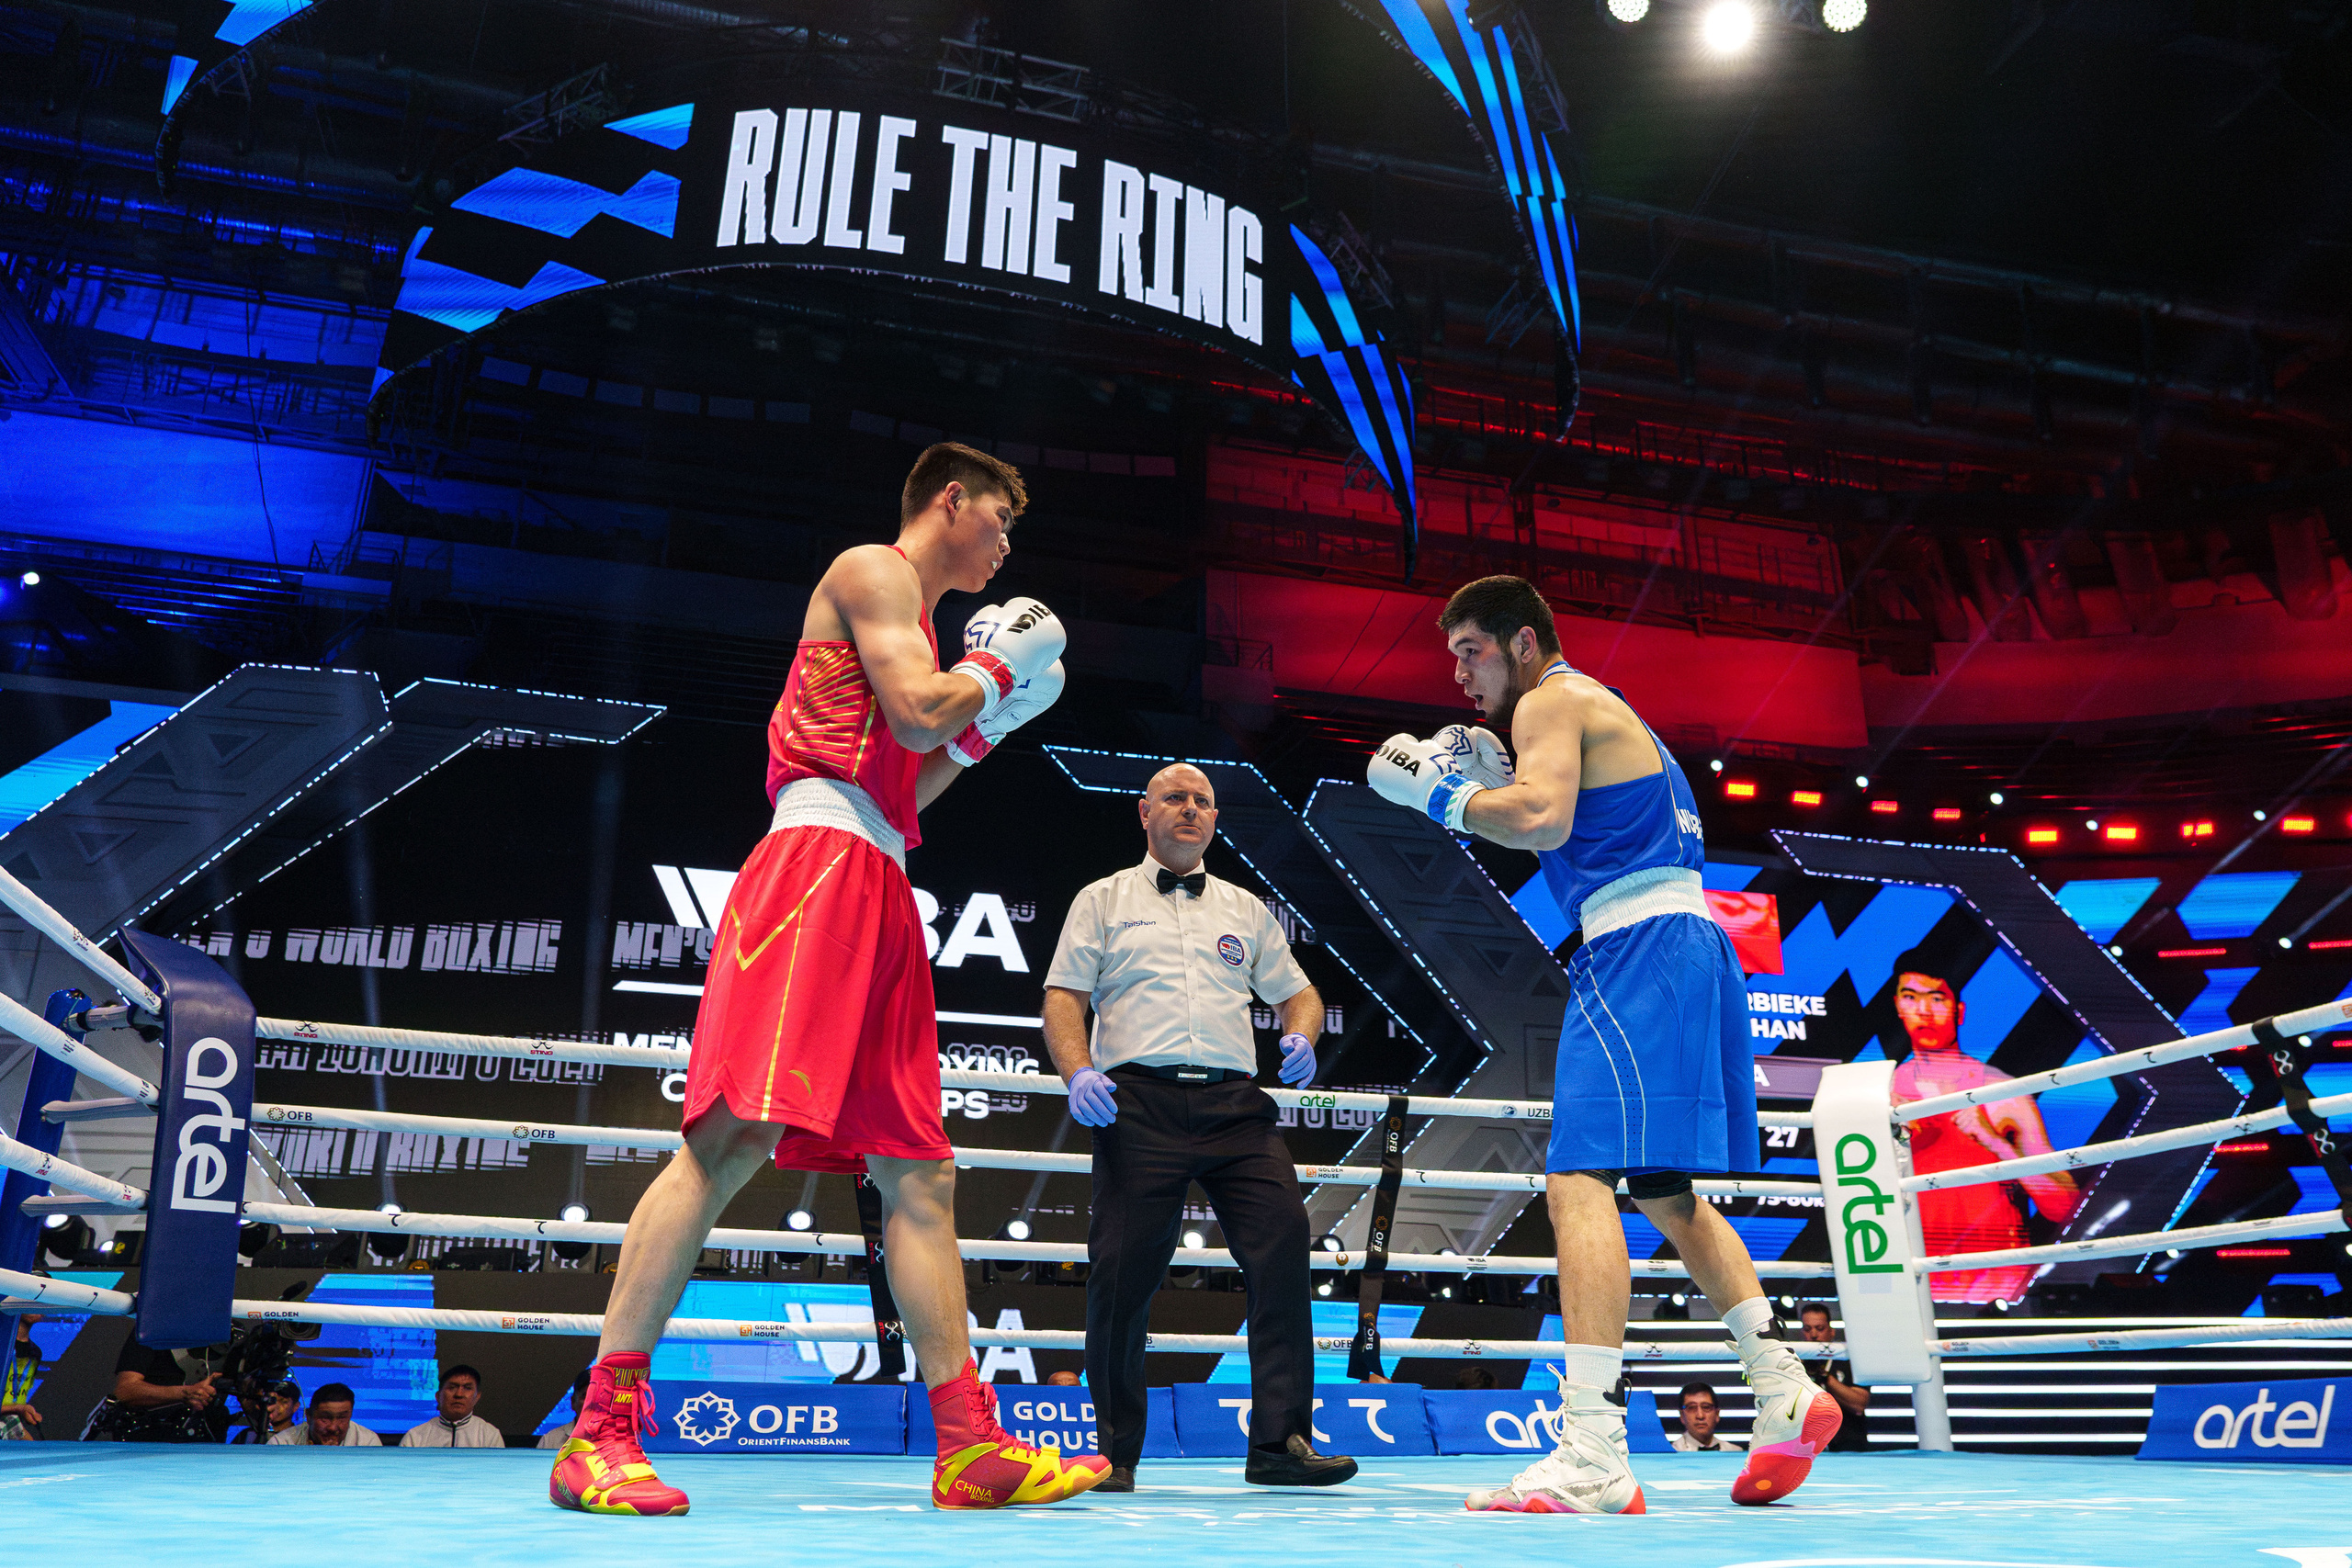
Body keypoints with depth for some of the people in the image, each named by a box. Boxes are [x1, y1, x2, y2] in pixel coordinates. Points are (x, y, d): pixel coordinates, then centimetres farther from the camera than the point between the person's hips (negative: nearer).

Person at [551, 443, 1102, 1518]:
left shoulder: (909, 618, 31)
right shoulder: (873, 569, 5)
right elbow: (916, 714, -11)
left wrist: (986, 727, 24)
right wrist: (1000, 669, 6)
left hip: (881, 897, 10)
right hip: (820, 859, -10)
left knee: (917, 1172, 2)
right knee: (736, 1134, -18)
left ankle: (972, 1450, 3)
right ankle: (598, 1433, -15)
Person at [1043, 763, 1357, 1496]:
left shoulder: (1245, 910, 24)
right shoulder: (1103, 900, 16)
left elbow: (1296, 991, 26)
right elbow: (1063, 997, 8)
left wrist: (1300, 1036, 2)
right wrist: (1078, 1072, -10)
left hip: (1234, 1105, 3)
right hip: (1139, 1099, -2)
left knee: (1284, 1238, -15)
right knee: (1123, 1269, -7)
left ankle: (1280, 1441, -8)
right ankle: (1115, 1451, 9)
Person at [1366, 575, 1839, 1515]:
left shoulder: (1554, 699, -3)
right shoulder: (1601, 710, 28)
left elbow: (1541, 819, -21)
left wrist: (1439, 795, -7)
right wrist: (1488, 784, 19)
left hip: (1639, 947, -11)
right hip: (1682, 946, 11)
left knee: (1579, 1178, -17)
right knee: (1663, 1190, 19)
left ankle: (1592, 1457, -22)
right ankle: (1785, 1394, 21)